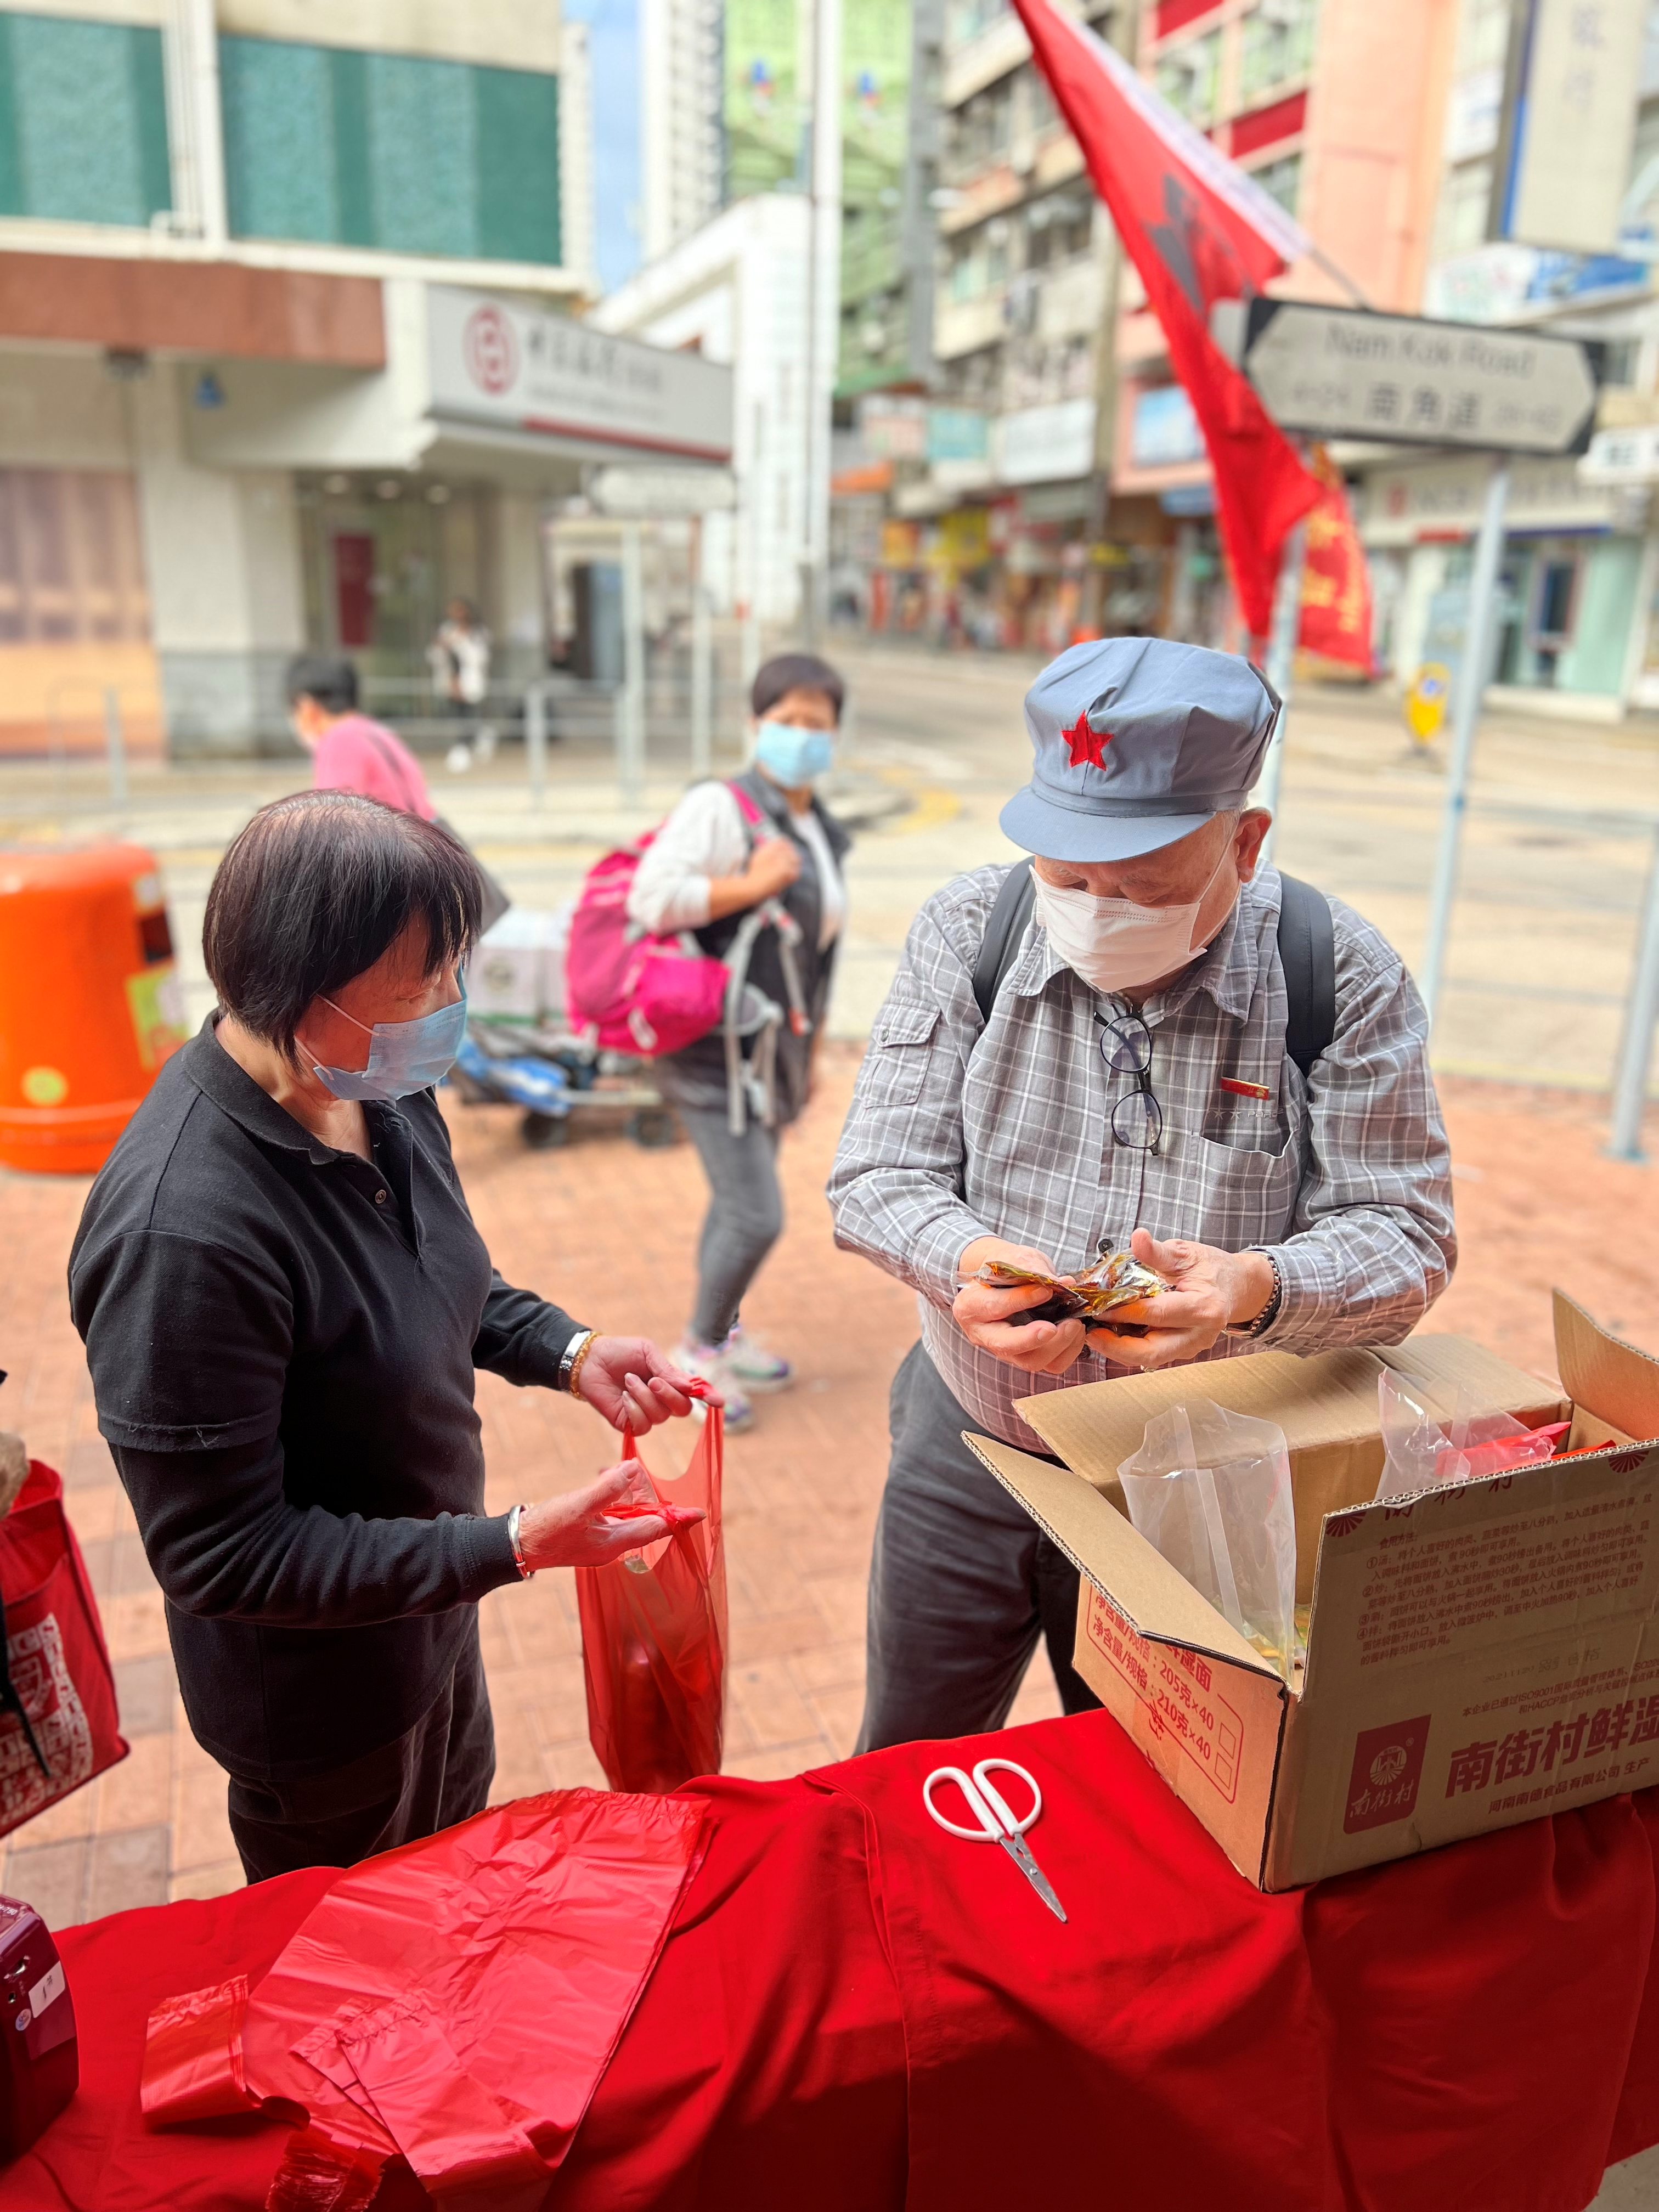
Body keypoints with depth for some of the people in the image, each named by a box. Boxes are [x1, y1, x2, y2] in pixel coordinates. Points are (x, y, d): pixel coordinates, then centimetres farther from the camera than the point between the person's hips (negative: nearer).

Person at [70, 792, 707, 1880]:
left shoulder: (381, 1089, -12)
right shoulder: (183, 1229, -37)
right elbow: (220, 1555, -29)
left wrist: (570, 1352, -10)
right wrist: (515, 1546, -31)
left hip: (432, 1611, 7)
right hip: (321, 1699, -7)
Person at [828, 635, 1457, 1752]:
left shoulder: (1341, 975, -14)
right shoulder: (968, 930, -10)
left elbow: (1406, 1233, -12)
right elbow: (880, 1172, -10)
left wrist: (1262, 1288, -33)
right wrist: (963, 1259, -32)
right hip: (964, 1459, 1)